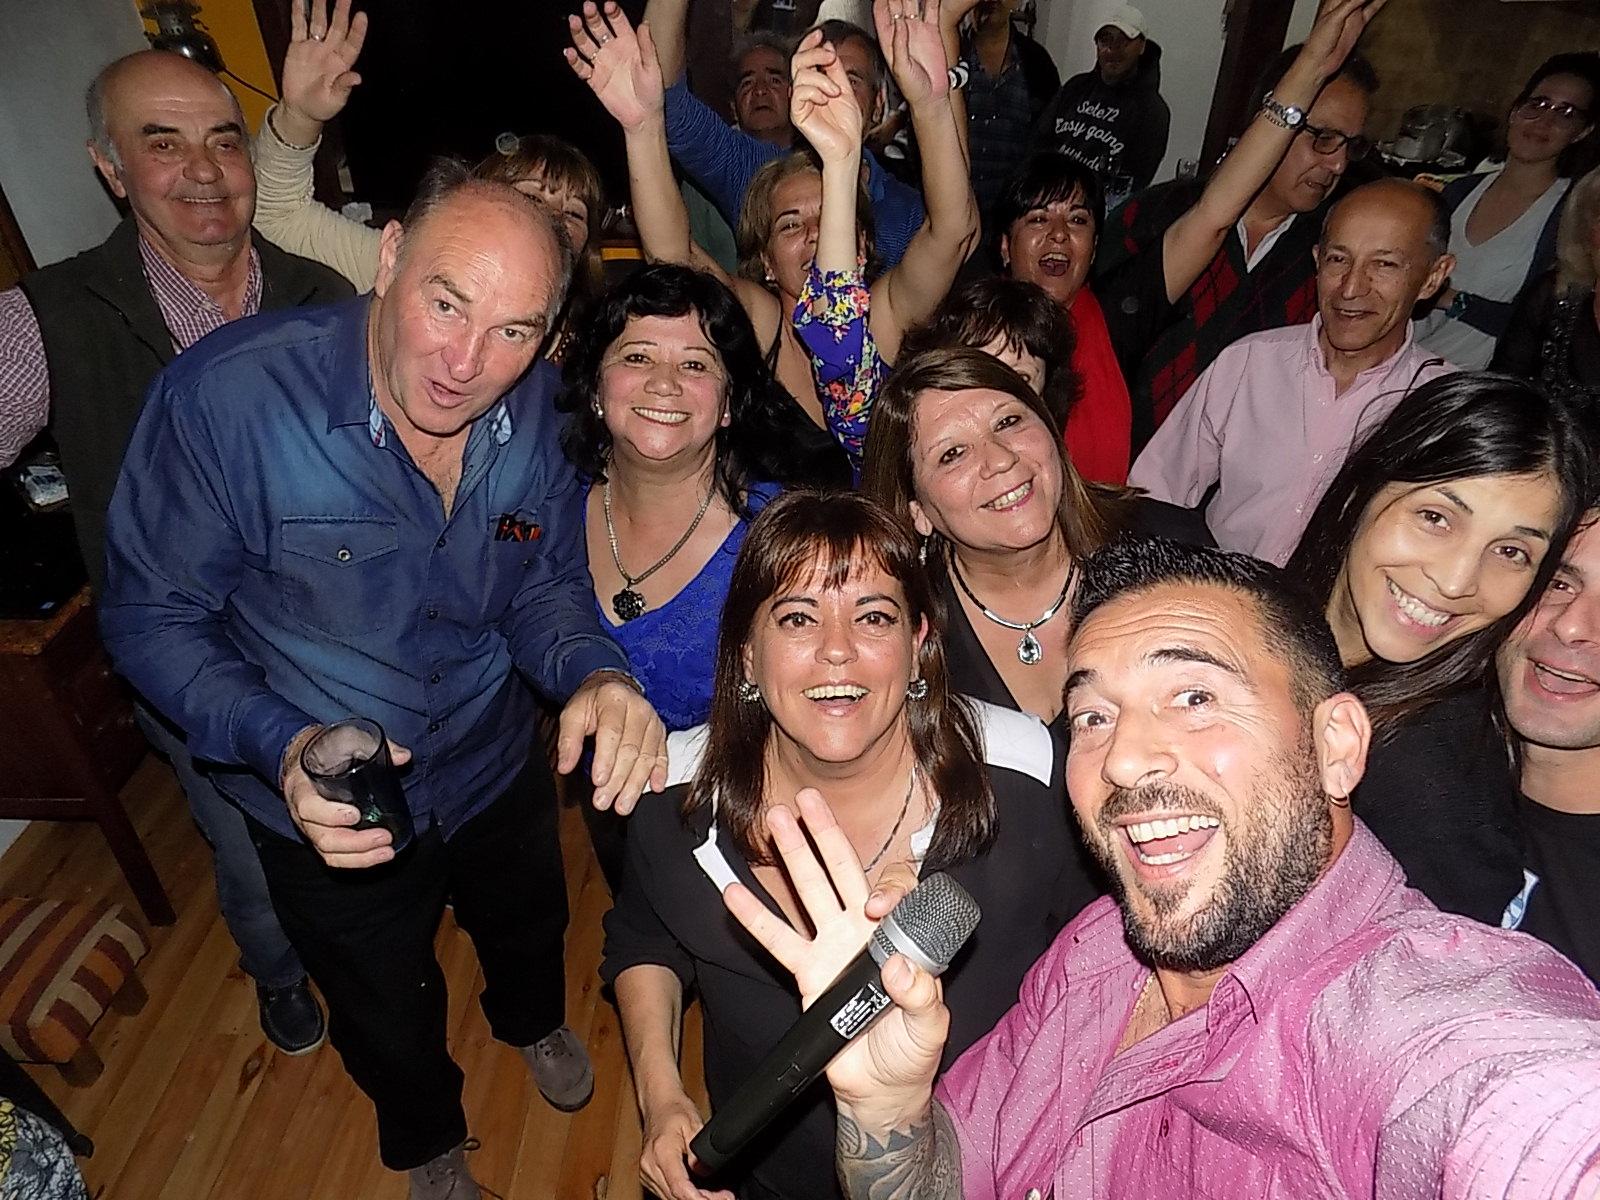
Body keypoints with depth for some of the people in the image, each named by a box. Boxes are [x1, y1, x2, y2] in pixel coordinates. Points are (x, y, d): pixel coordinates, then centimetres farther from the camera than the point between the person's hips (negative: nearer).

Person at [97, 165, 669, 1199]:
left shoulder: (543, 411, -19)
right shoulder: (225, 396, -29)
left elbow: (545, 585, -10)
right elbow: (152, 617, -19)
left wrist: (595, 672, -32)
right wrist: (281, 746, -36)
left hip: (499, 772, 3)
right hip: (330, 814, -2)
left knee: (530, 928, 34)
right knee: (388, 1015, 26)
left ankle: (532, 1019, 72)